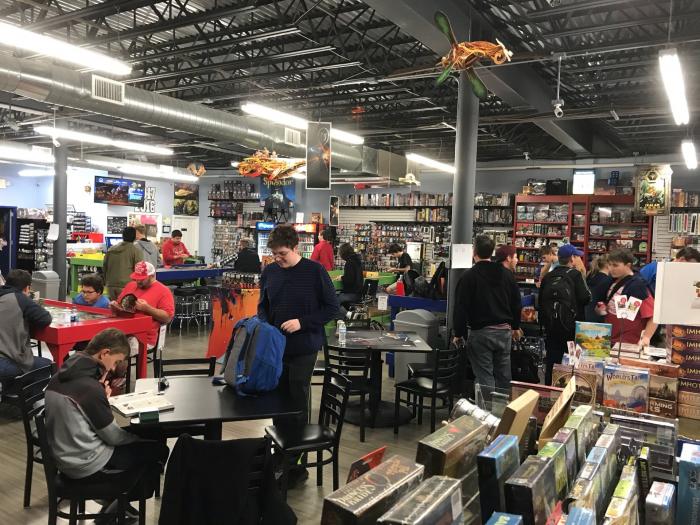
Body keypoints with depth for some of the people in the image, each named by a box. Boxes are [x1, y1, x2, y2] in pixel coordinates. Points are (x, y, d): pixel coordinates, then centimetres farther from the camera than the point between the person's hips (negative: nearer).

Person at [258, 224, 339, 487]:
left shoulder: (314, 271, -9)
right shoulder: (269, 272, 3)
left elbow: (332, 308, -6)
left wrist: (302, 322, -16)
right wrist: (263, 324, -5)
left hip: (303, 349, -4)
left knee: (297, 406, 5)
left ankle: (296, 465, 21)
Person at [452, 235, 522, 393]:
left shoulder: (469, 276, -10)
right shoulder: (507, 274, 6)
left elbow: (461, 308, -11)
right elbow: (516, 303, 13)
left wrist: (458, 334, -2)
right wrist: (515, 327, 24)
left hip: (481, 333, -5)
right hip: (504, 332, 5)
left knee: (485, 379, 1)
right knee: (504, 378, 15)